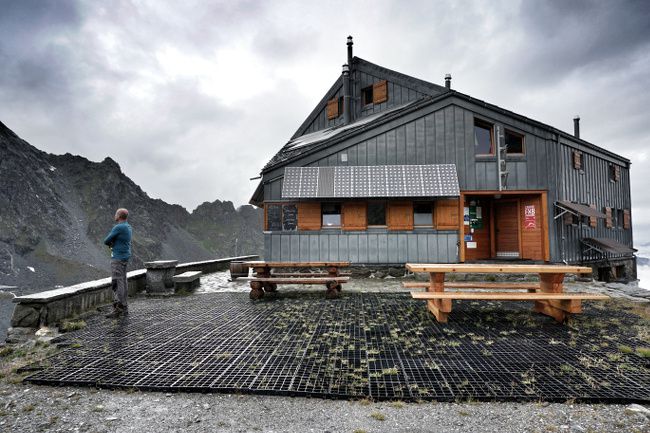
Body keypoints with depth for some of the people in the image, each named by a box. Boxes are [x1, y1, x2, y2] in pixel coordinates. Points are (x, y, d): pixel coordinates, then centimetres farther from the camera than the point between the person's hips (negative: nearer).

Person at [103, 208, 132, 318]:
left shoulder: (118, 227, -16)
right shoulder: (127, 227, 14)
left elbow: (106, 241, -10)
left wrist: (111, 243, 10)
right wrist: (113, 244, 1)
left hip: (118, 258, -10)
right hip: (125, 256, 10)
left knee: (116, 282, -9)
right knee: (122, 281, 11)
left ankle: (118, 309, -8)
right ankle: (124, 308, 16)